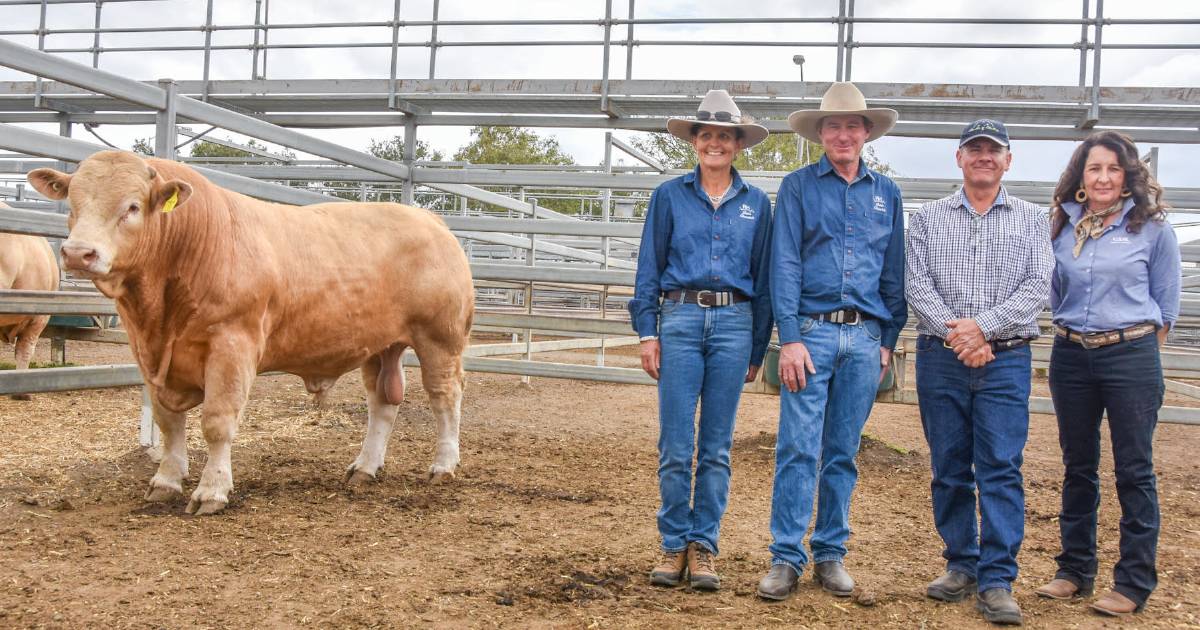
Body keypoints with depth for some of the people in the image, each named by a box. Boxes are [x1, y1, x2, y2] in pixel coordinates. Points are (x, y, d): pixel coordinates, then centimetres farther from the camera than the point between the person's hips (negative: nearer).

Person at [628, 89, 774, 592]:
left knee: (716, 448, 5)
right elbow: (649, 269, 6)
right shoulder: (669, 196, 6)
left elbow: (763, 277, 10)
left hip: (733, 324, 1)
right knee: (675, 446, -1)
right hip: (679, 319, -1)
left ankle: (703, 547, 15)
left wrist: (758, 348, 7)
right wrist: (647, 332, -2)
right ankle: (674, 546, 11)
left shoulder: (756, 203, 9)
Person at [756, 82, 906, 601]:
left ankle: (831, 554, 18)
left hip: (865, 337, 3)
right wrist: (790, 338, -11)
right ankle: (786, 559, 1)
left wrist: (889, 339, 7)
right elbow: (785, 266, -3)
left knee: (843, 453, 9)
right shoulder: (798, 186, 3)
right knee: (797, 449, -6)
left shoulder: (886, 193, 13)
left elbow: (894, 272, 14)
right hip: (812, 330, -3)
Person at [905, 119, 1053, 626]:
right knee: (949, 468, 7)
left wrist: (983, 326, -14)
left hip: (1006, 360, -1)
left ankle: (997, 581, -3)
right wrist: (954, 334, -13)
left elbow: (1037, 287, -2)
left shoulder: (1032, 220, 9)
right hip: (940, 358, 1)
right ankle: (961, 565, 19)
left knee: (1001, 468, -6)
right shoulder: (928, 218, 10)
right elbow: (916, 284, 0)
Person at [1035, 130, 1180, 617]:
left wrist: (1140, 349, 5)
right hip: (1071, 357, 4)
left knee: (1134, 471, 0)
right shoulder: (1061, 228, 6)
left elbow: (1166, 302, 4)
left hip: (1131, 357, -3)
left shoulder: (1152, 227, -2)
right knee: (1077, 468, 11)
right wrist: (1071, 333, 14)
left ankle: (1134, 583, 8)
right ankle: (1074, 570, 22)